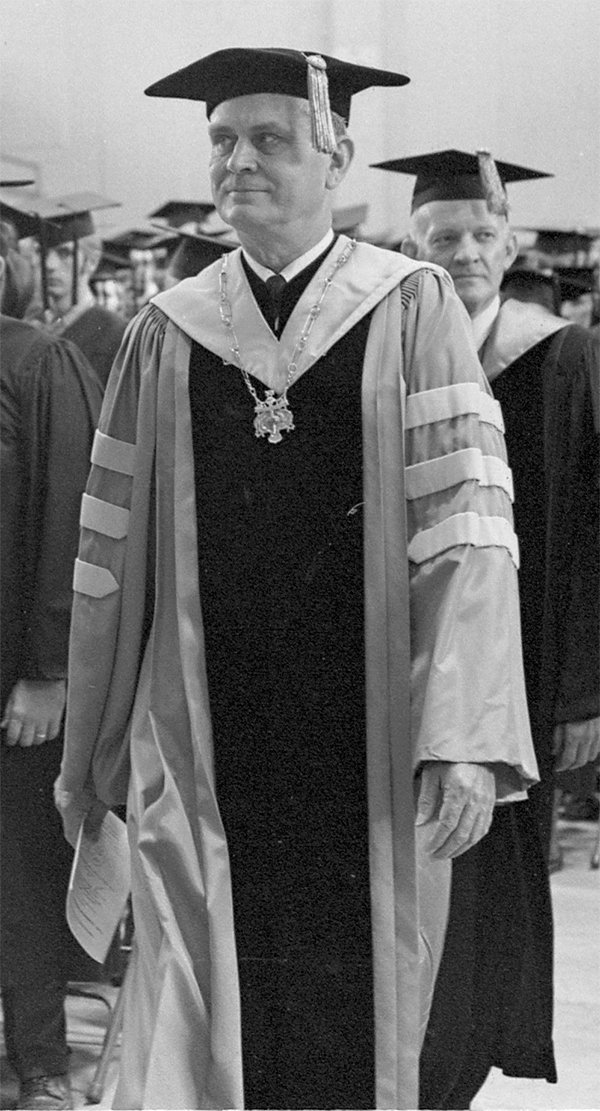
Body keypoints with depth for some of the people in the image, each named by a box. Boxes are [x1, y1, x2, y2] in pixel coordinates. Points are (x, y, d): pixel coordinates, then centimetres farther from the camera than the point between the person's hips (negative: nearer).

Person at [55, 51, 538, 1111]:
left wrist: (465, 737, -18)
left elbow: (466, 523, -9)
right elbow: (109, 554, 8)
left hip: (364, 750, -1)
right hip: (204, 747, 1)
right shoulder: (165, 332, 7)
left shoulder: (412, 310, 0)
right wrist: (85, 750, 9)